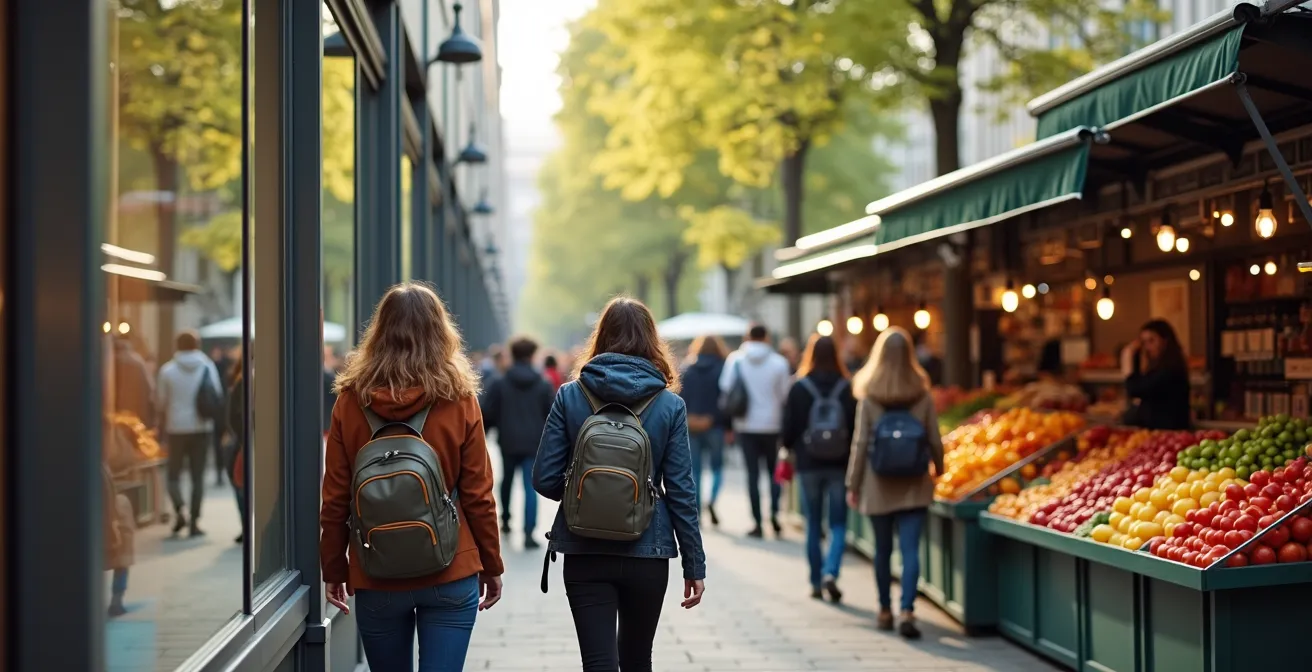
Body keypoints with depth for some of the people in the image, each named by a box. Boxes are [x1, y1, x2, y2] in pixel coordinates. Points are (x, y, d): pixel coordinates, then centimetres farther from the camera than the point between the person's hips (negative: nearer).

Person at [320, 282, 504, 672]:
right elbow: (478, 496, -4)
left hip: (376, 579, 2)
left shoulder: (351, 400, -5)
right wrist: (491, 566, 8)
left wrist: (333, 569, 10)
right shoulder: (458, 399, -7)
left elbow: (335, 499, -1)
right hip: (450, 576, -1)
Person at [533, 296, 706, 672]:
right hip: (647, 553, 1)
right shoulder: (669, 404, -3)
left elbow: (545, 479, -5)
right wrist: (694, 566, 3)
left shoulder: (570, 396, -3)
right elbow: (680, 491, -4)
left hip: (585, 553, -1)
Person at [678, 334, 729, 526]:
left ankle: (696, 511, 8)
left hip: (691, 428, 2)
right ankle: (712, 500, -15)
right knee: (717, 467, 10)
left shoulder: (686, 370, 2)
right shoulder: (722, 370, -6)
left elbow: (680, 399, 2)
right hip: (715, 427, -2)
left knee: (695, 470, 9)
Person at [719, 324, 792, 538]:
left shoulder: (735, 359, -4)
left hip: (746, 425, 0)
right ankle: (774, 512, -7)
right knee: (773, 470, 12)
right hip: (772, 424, 0)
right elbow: (784, 394, -4)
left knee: (753, 472, 4)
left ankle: (758, 522, 1)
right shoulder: (779, 362, -6)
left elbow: (725, 387, -4)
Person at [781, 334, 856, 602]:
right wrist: (851, 454, 9)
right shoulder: (846, 388, -4)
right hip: (839, 465, 0)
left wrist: (790, 449, 17)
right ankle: (830, 573, -15)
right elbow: (856, 426, -4)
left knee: (813, 525, 10)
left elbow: (789, 428, -2)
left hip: (809, 464, 0)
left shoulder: (799, 388, -5)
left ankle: (817, 582, 13)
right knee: (838, 524, 5)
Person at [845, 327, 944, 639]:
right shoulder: (923, 395, -3)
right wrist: (938, 470, 20)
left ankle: (885, 611, 23)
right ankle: (907, 611, -13)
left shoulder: (869, 397, -6)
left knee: (883, 549, 12)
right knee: (910, 549, -2)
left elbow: (860, 443, -5)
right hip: (914, 486, 0)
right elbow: (934, 441, 1)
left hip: (879, 486, 0)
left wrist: (853, 485, 3)